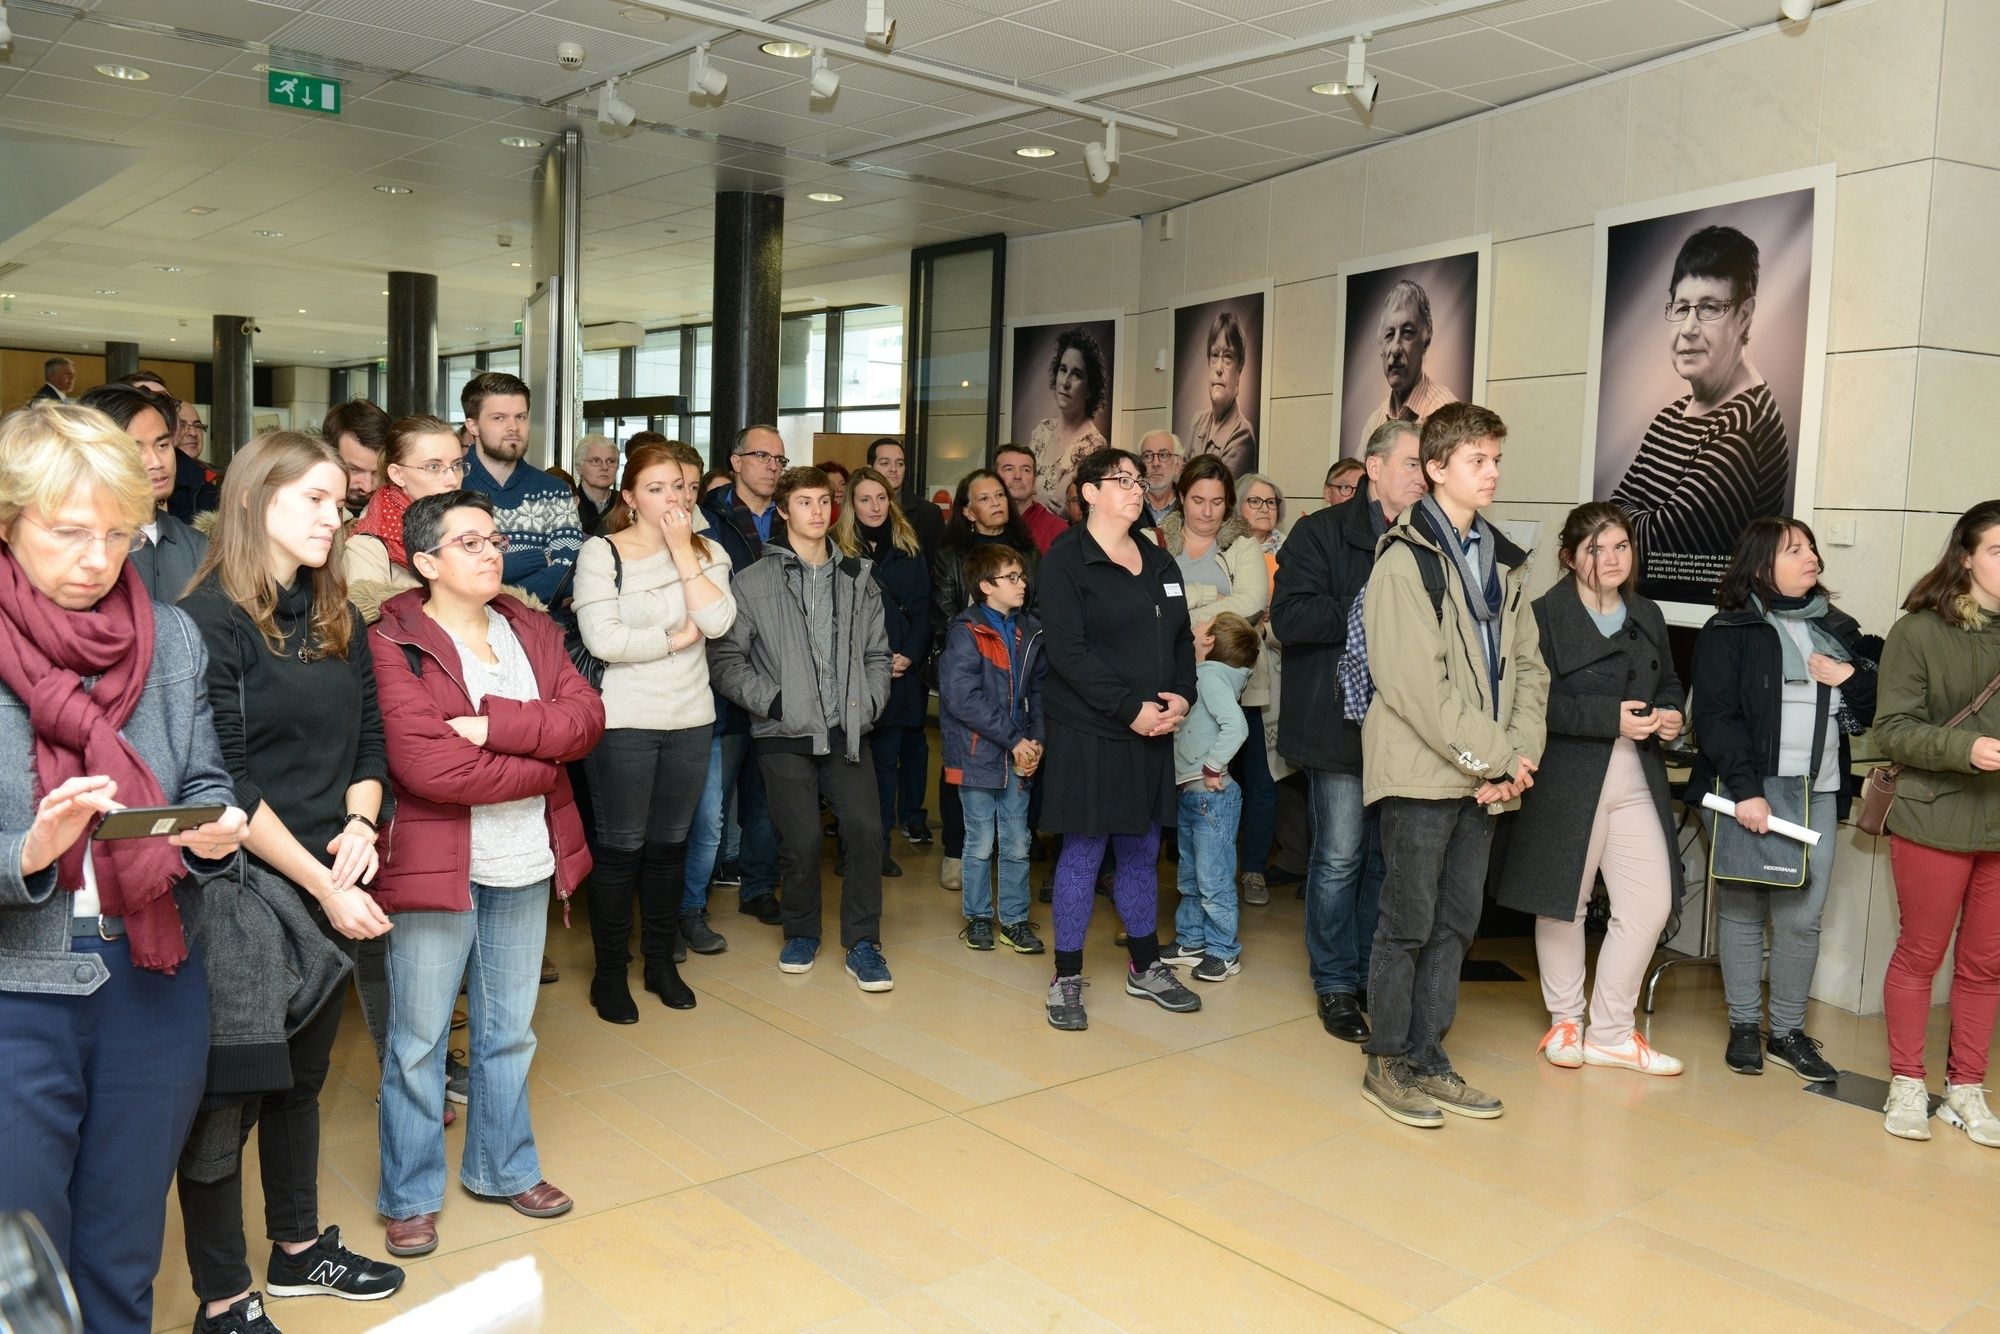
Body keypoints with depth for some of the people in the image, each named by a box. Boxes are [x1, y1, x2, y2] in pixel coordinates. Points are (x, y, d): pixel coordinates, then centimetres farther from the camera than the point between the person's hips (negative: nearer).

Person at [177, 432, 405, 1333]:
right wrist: (323, 885, -16)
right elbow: (223, 785, -17)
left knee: (302, 1072, 20)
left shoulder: (336, 617, 9)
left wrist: (361, 826, -8)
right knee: (225, 1094, 5)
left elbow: (368, 741, 12)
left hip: (330, 885, 7)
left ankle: (298, 1249, 37)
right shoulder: (209, 620, -12)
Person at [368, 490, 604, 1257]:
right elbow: (426, 766, -21)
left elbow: (586, 717, -5)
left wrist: (496, 723, -20)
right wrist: (541, 761, -13)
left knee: (510, 1032, 18)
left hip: (526, 866, 6)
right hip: (436, 865, -5)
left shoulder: (531, 631, 8)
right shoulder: (394, 644, -11)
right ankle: (409, 1195, 26)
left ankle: (504, 1165, 36)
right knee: (418, 1041, 8)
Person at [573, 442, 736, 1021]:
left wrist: (682, 550, -12)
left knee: (670, 843, 13)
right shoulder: (601, 552, -7)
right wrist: (677, 636, -10)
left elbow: (718, 621, -12)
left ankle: (661, 960, 28)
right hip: (623, 722, -4)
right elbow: (602, 638, -19)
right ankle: (609, 971, 17)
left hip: (690, 719, 4)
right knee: (622, 847, 3)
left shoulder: (706, 552, 6)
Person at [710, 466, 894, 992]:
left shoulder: (857, 579, 11)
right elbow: (725, 657, -3)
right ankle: (801, 933, 23)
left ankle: (862, 944, 7)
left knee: (866, 829, -8)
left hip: (843, 732, 3)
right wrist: (770, 700, -10)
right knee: (801, 840, -3)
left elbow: (877, 653, 16)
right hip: (784, 735, -3)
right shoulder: (754, 581, -1)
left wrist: (869, 703, 2)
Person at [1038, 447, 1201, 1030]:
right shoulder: (1065, 561, -7)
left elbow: (1182, 639, 14)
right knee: (1083, 852, 0)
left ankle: (1145, 967, 29)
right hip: (1087, 731, -6)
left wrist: (1181, 696, -5)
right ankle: (1067, 978, 12)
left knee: (1142, 850, 15)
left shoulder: (1160, 562, 14)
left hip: (1152, 732, 6)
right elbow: (1068, 650, -16)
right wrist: (1130, 708, -19)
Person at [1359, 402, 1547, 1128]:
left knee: (1456, 924, 12)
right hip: (1423, 772, -7)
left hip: (1483, 779, 7)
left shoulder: (1502, 562, 13)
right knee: (1408, 925, 2)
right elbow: (1416, 684, -17)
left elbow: (1527, 668, 12)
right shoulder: (1405, 558, -10)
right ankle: (1388, 1063, 16)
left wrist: (1519, 755, -3)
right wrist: (1494, 757, -15)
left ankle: (1427, 1058, 24)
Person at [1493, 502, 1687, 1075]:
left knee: (1650, 904, 1)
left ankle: (1610, 1032, 17)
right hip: (1567, 779, -5)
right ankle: (1565, 1021, 27)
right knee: (1564, 903, 8)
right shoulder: (1546, 616, -7)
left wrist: (1670, 712, 2)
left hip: (1637, 780, 5)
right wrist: (1612, 717, -22)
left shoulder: (1647, 616, 14)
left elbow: (1669, 682, 24)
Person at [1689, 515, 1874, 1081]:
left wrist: (1850, 677, -3)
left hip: (1818, 794, 4)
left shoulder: (1837, 628, 15)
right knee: (1743, 908, 2)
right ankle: (1743, 1026, 14)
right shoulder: (1728, 631, -1)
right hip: (1748, 791, -4)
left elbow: (1876, 709, 18)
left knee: (1802, 917, 2)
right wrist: (1745, 790, -18)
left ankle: (1788, 1031, 13)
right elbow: (1715, 716, -10)